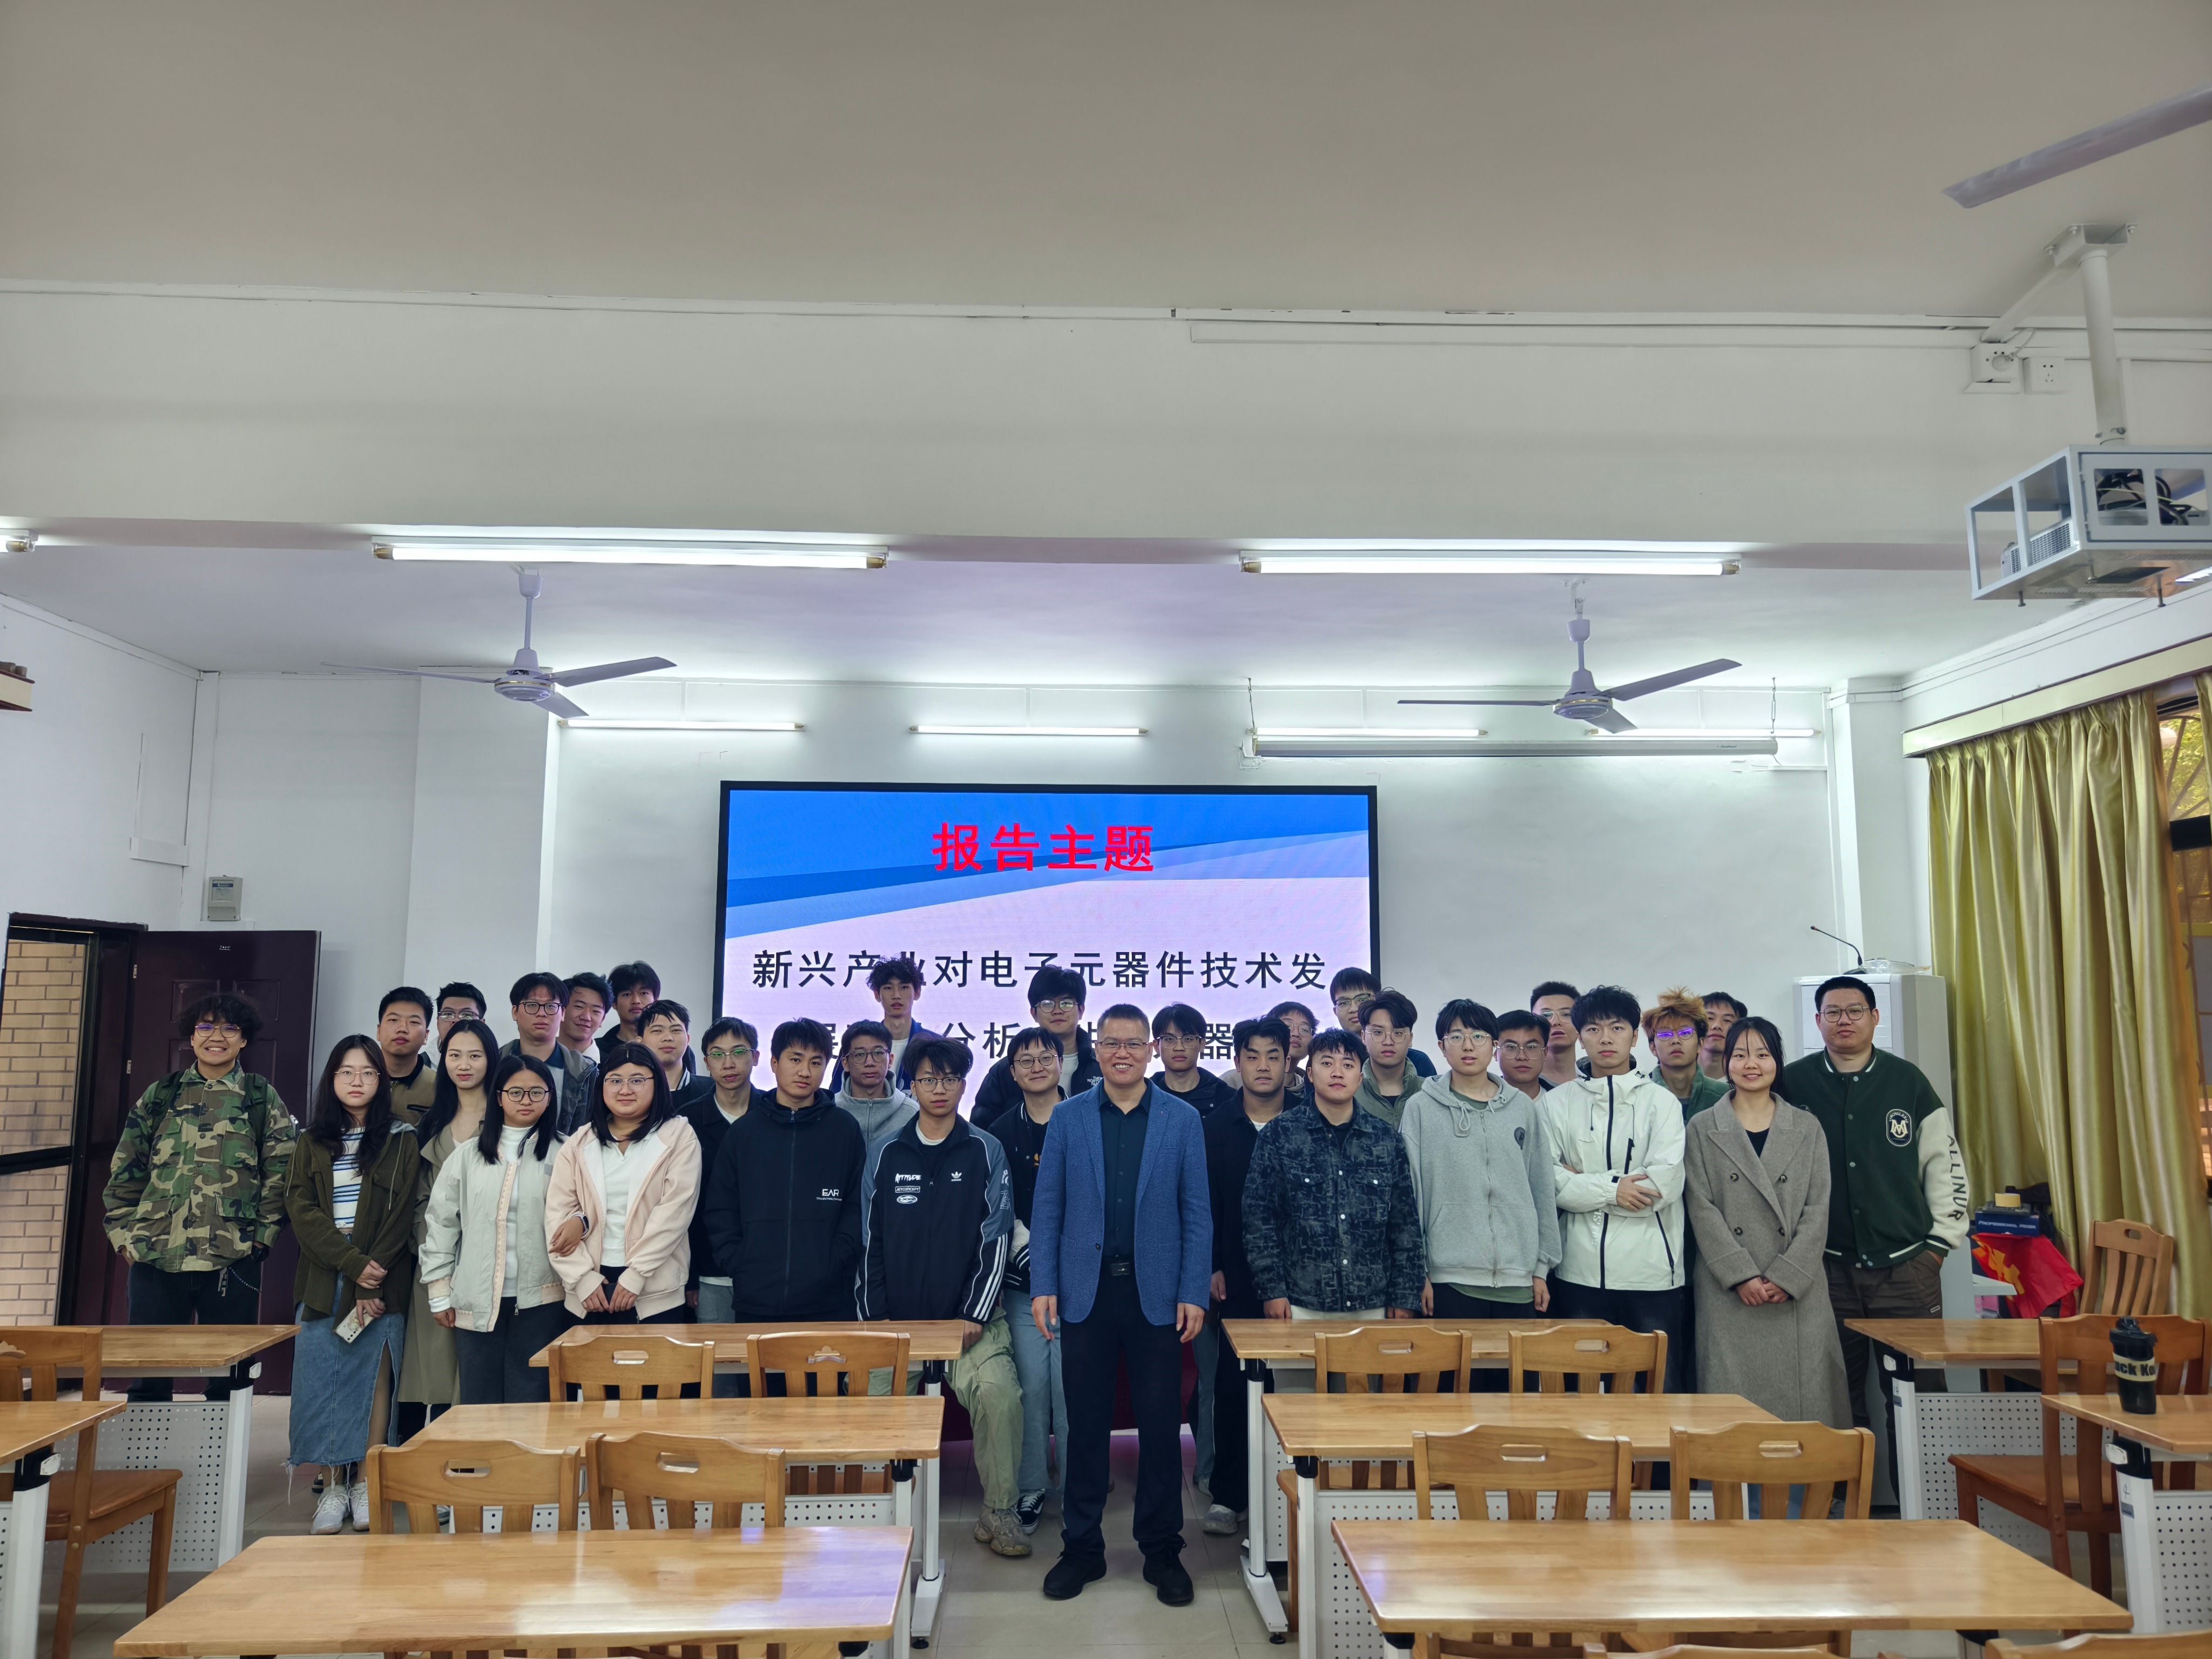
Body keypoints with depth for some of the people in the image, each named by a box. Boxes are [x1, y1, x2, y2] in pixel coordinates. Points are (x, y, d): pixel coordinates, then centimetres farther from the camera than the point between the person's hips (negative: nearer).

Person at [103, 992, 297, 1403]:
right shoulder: (159, 1095, 10)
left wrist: (263, 1235, -5)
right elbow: (125, 1171, 12)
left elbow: (281, 1174, 2)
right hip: (155, 1259, 2)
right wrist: (123, 1233, 4)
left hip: (233, 1262, -2)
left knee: (228, 1381, 6)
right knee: (148, 1378, 8)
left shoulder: (263, 1099, 5)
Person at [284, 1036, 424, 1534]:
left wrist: (373, 1281, -12)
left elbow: (403, 1213, -3)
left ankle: (366, 1484, 5)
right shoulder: (312, 1142, 10)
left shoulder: (401, 1140, 4)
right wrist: (353, 1263, -13)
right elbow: (301, 1209, 0)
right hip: (322, 1279, 2)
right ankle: (333, 1486, 8)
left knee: (373, 1375, -3)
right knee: (321, 1377, 0)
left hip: (382, 1279, -2)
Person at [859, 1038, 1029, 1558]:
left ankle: (999, 1513, -6)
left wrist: (974, 1316, -9)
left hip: (970, 1320, -2)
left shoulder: (985, 1152, 3)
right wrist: (874, 1318, 1)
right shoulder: (885, 1154, 7)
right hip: (897, 1321, 2)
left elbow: (996, 1239, -1)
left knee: (1000, 1395, -23)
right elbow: (869, 1242, 9)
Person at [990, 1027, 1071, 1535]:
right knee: (1031, 1384, 3)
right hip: (1023, 1282, 2)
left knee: (1071, 1383, -3)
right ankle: (1030, 1487, 17)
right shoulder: (1001, 1134, 8)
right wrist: (1028, 1250, -6)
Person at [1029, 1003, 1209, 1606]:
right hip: (1086, 1291, 1)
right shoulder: (1068, 1118, 3)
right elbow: (1047, 1209, 4)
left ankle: (1162, 1551, 22)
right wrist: (1043, 1286, -3)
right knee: (1086, 1424, 8)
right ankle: (1082, 1548, 23)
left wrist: (1194, 1294, -4)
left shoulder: (1183, 1120, 2)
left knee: (1160, 1425, 6)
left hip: (1156, 1295, 0)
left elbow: (1196, 1213, 2)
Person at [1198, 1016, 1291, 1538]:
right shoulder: (1214, 1129, 6)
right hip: (1235, 1280, 1)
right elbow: (1200, 1204, 6)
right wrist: (1210, 1267, 0)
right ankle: (1227, 1495, 15)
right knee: (1232, 1385, 4)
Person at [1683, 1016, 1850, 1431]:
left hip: (1798, 1294, 1)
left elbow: (1817, 1210, 4)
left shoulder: (1808, 1128, 10)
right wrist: (1742, 1276, -10)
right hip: (1729, 1295, -1)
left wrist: (1787, 1278, -7)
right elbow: (1702, 1209, -1)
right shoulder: (1702, 1129, 6)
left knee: (1804, 1395, 1)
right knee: (1734, 1396, -2)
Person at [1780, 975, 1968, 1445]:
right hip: (1828, 1268, 0)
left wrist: (1942, 1239, 5)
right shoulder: (1792, 1084, 1)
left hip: (1907, 1265, 0)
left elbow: (1943, 1159, 9)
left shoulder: (1908, 1080, 4)